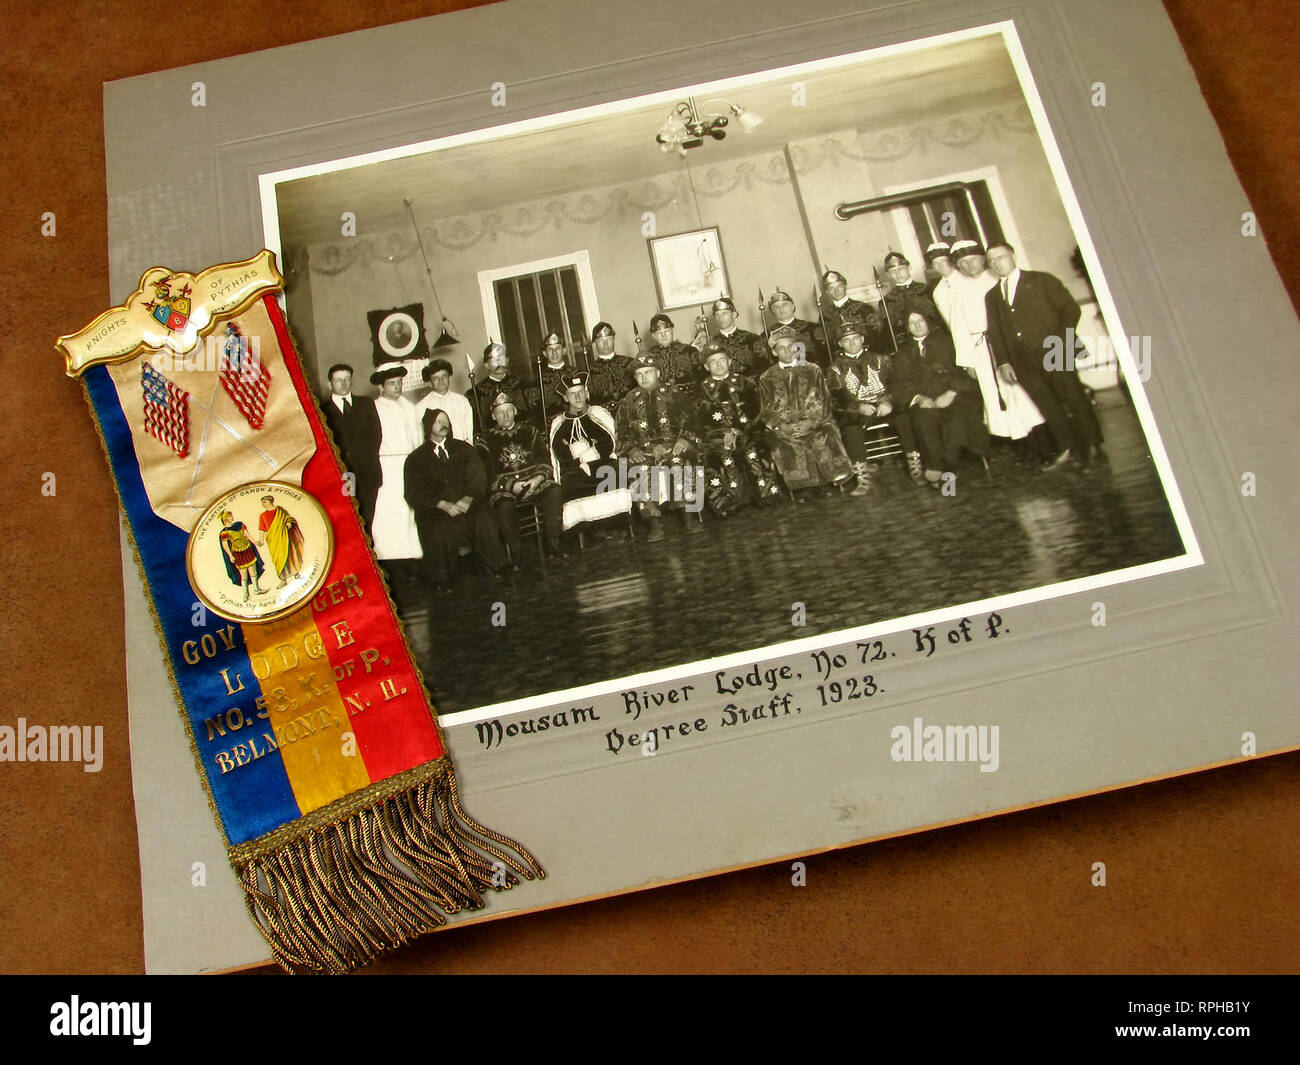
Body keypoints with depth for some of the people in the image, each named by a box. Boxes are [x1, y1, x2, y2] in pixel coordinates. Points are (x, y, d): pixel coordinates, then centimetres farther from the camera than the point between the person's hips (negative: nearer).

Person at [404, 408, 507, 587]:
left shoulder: (464, 448, 20)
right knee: (438, 530, -32)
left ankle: (496, 570, -17)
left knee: (483, 520, -30)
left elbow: (478, 477, 7)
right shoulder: (416, 458, 13)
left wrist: (467, 499, -13)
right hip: (436, 510, -1)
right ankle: (441, 582, -15)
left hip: (468, 504, 1)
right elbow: (414, 493, 2)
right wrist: (443, 505, -14)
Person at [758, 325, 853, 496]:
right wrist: (781, 426, -11)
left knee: (828, 436, -30)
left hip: (815, 423, 0)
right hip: (782, 427, 0)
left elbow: (823, 401, 7)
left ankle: (835, 482, -15)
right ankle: (799, 489, -21)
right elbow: (765, 411, 9)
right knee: (782, 445, -32)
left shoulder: (812, 371, 14)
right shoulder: (767, 378, 14)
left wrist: (811, 422, -12)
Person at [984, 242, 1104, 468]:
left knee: (1074, 398, 0)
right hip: (1024, 362, 3)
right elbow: (995, 331, 14)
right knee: (1048, 406, 4)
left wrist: (1061, 340, -11)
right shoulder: (991, 296, 16)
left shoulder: (1041, 280, 5)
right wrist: (1003, 362, 3)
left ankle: (1090, 447, 15)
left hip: (1053, 353, -3)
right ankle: (1067, 449, 14)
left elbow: (1069, 308, 0)